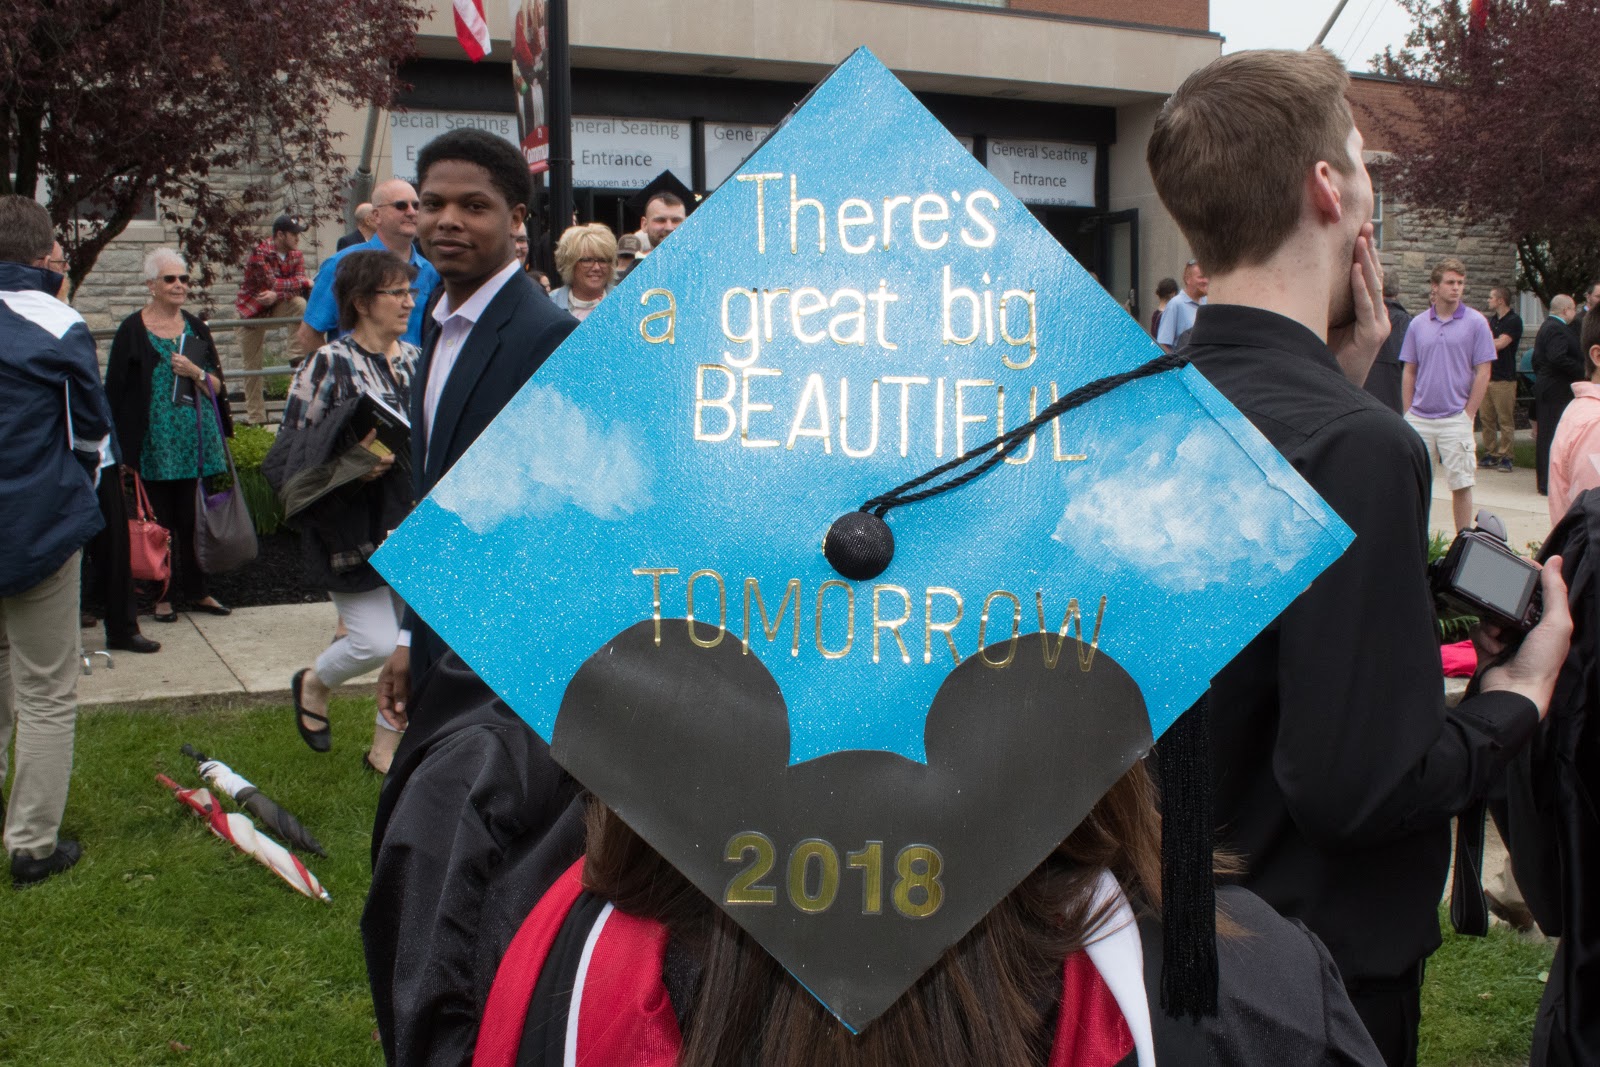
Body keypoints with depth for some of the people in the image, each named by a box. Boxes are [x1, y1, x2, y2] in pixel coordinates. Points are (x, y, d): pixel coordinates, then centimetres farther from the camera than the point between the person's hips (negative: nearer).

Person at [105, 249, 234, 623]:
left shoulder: (196, 328, 11)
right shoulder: (132, 330, -1)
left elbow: (217, 385, 11)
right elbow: (116, 391, -3)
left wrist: (195, 372, -10)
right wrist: (125, 448, -9)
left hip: (198, 444, 4)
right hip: (154, 447, -3)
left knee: (194, 521, 6)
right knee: (159, 522, 2)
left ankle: (196, 590, 17)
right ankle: (164, 595, 12)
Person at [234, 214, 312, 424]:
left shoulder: (296, 255, -5)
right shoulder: (259, 254, -21)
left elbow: (300, 286, -17)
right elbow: (272, 283, -31)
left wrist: (277, 295, -34)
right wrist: (304, 282, -24)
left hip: (276, 305, 4)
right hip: (252, 310, -4)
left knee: (300, 304, -29)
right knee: (252, 366, 0)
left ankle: (299, 355, -20)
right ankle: (255, 417, 9)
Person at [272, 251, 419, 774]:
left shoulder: (416, 359, 9)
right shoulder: (329, 364, -9)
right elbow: (293, 452, -9)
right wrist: (352, 464, -22)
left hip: (412, 521, 6)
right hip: (352, 528, -6)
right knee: (375, 642, -8)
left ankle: (386, 746, 24)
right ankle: (312, 685, 27)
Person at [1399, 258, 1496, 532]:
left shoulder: (1476, 322, -1)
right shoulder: (1418, 324, 8)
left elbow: (1483, 372, -2)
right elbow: (1409, 372, 11)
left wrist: (1469, 414, -6)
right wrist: (1408, 415, 4)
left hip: (1455, 419, -3)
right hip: (1419, 418, 3)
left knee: (1461, 484, 2)